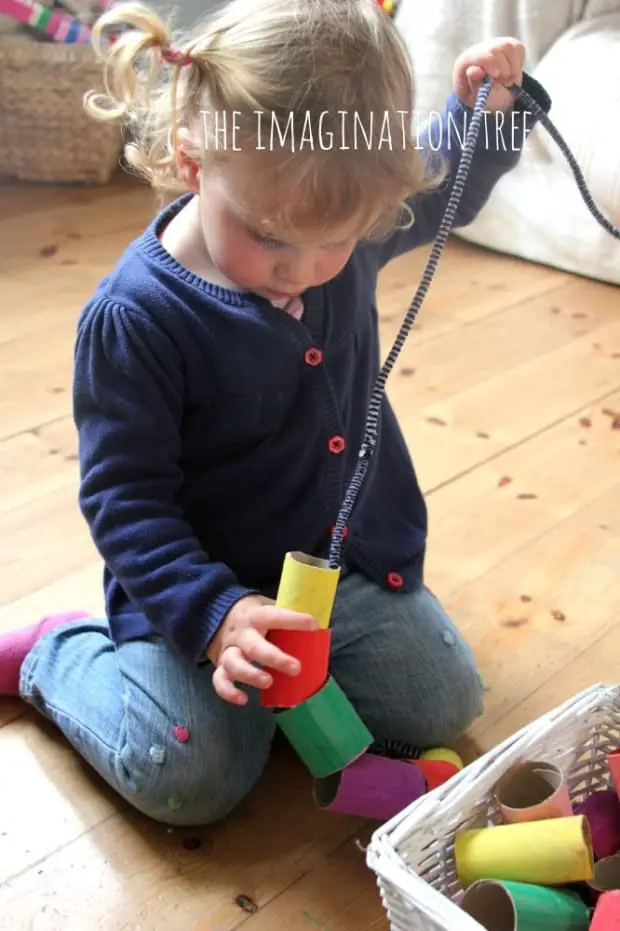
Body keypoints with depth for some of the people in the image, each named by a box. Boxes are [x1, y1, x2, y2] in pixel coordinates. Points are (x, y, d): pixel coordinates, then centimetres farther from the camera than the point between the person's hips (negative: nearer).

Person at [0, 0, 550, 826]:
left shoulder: (344, 227, -8)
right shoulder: (134, 317, -24)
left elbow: (448, 186, 13)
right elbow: (123, 496, -20)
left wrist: (488, 109, -8)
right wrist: (212, 616, -32)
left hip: (354, 560, 6)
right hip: (204, 583, -5)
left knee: (443, 707, 6)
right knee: (190, 779, -17)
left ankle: (283, 670, 27)